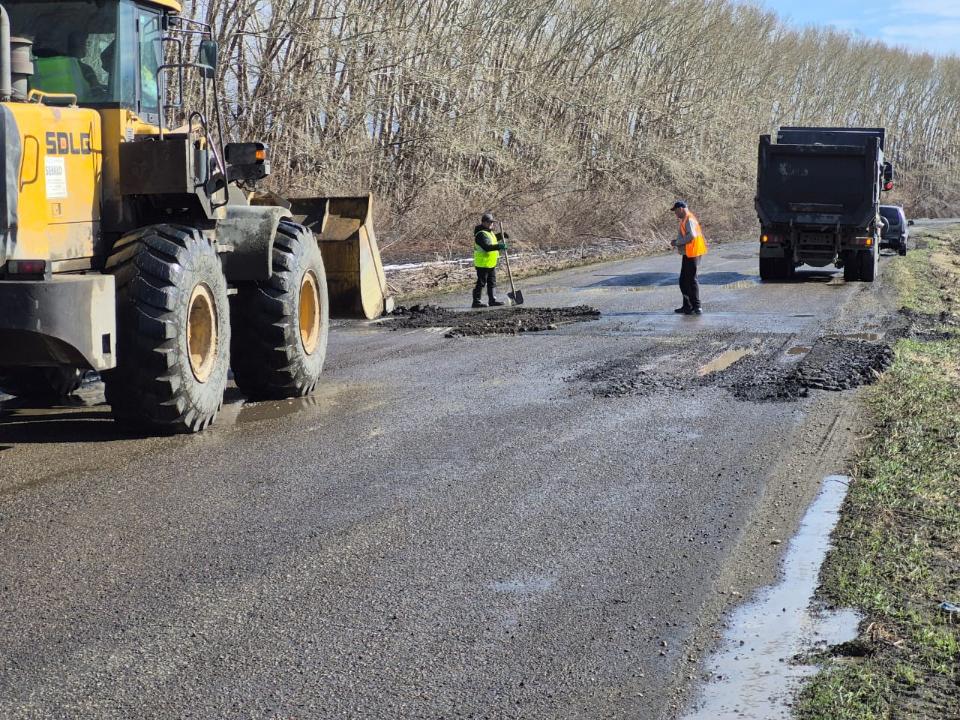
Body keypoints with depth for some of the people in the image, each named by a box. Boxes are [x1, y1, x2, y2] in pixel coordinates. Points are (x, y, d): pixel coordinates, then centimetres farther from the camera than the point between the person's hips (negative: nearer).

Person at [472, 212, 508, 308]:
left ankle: (492, 300, 21)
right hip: (483, 263, -10)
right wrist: (499, 246, -39)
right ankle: (476, 301, 1)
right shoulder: (481, 234, -19)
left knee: (492, 283, 14)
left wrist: (501, 235, 15)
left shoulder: (489, 232, 13)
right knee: (481, 283, -4)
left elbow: (493, 238, 33)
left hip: (491, 263, 10)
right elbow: (486, 246, -31)